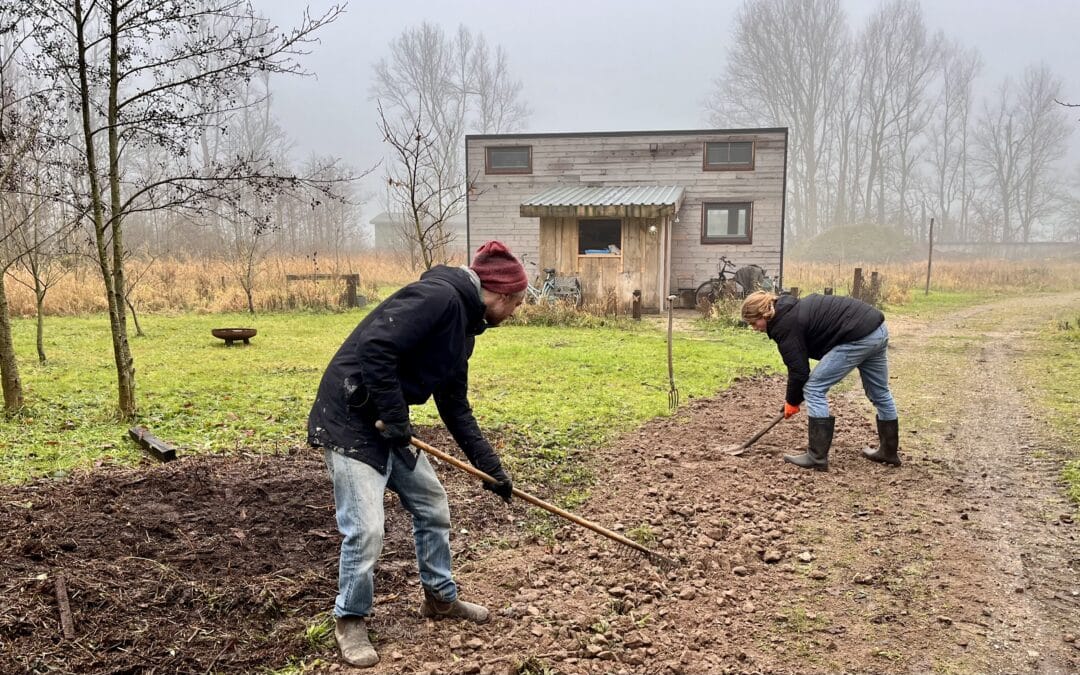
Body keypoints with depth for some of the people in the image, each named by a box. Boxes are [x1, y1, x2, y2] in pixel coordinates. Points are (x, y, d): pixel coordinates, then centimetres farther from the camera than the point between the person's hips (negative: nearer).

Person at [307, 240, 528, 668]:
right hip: (350, 418, -10)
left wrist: (490, 466, 15)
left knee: (433, 507, 16)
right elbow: (374, 348, -28)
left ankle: (440, 597, 35)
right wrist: (394, 416, -21)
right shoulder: (439, 297, -19)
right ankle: (350, 621, 17)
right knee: (365, 529, -7)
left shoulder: (462, 325, 11)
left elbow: (455, 407, 16)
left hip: (388, 422, 10)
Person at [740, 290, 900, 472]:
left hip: (859, 337, -10)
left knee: (814, 389, -3)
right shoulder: (794, 311, 18)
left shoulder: (784, 325, -10)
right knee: (879, 392, 23)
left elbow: (799, 369, -8)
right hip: (877, 328, 11)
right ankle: (889, 450, 38)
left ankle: (817, 457, 0)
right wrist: (796, 396, 25)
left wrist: (792, 401, 8)